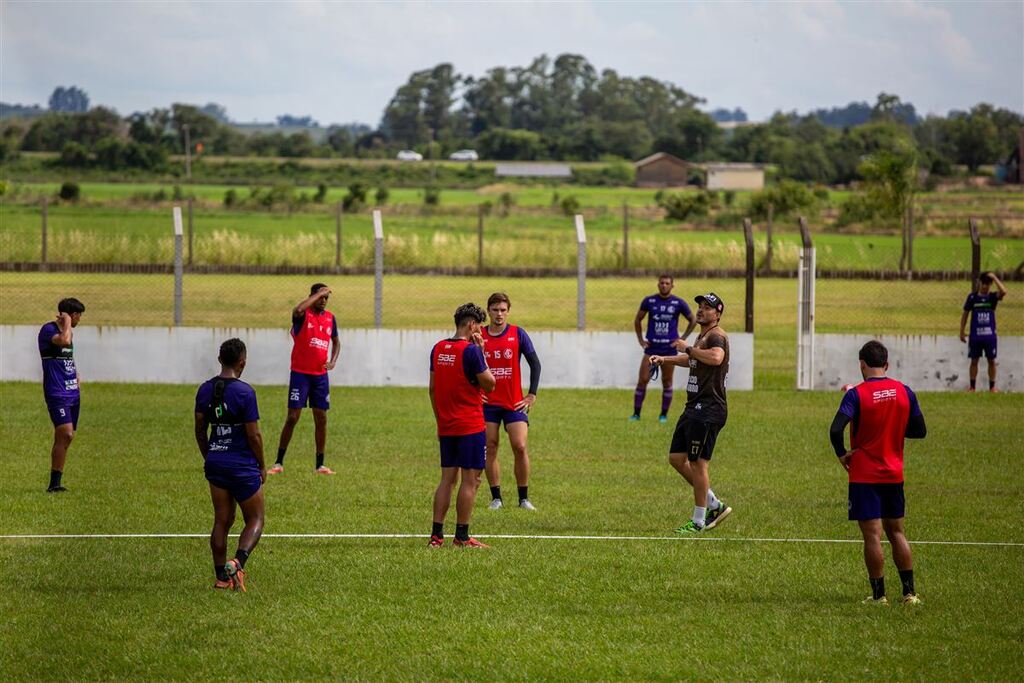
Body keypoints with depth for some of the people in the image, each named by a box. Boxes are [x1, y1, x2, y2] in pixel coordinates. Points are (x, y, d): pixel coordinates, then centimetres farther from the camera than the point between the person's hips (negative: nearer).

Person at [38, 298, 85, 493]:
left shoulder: (68, 331, 17)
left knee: (64, 438, 8)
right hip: (56, 394, -9)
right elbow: (64, 341, -30)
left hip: (72, 392, 9)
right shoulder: (48, 330, -10)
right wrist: (67, 323, -14)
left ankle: (55, 483, 12)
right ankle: (54, 483, -19)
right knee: (66, 434, -20)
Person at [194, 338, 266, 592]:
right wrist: (262, 466, -1)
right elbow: (253, 435, -14)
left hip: (215, 464, 6)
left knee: (222, 521, 13)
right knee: (255, 520, 7)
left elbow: (200, 429, 10)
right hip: (243, 464, -5)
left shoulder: (205, 390, 3)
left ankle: (221, 577, 13)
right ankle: (237, 562, -17)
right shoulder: (244, 392, -15)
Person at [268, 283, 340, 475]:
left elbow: (336, 342, 23)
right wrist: (317, 294, -25)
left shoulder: (330, 318, 9)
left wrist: (333, 361, 4)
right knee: (292, 417, -7)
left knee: (321, 419, 4)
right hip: (300, 373, -5)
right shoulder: (303, 315, -8)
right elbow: (298, 310, -34)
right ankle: (279, 463, 0)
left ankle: (320, 465, 12)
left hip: (320, 375, 5)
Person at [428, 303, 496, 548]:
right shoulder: (471, 350, -14)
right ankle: (462, 536, -1)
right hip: (470, 426, -7)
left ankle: (436, 534, 7)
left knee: (447, 478, 10)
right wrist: (482, 354, -3)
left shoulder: (438, 349, 8)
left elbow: (432, 389, 13)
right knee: (470, 480, -1)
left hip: (446, 426, 7)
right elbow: (490, 384, -9)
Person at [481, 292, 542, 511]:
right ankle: (496, 498, 7)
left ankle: (524, 498, 1)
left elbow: (535, 364, 2)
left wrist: (531, 395, -4)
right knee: (490, 449, 0)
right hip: (487, 403, 1)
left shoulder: (518, 334, -1)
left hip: (514, 403, -1)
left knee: (520, 447, -8)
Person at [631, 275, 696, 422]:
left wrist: (682, 339, 3)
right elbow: (637, 320, 14)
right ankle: (636, 414, 2)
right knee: (642, 380, -5)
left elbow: (692, 321, 11)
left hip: (669, 348, -1)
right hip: (651, 348, 1)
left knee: (667, 382, 3)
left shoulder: (678, 303, 0)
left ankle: (664, 415, 13)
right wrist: (640, 340, 6)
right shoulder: (649, 301, 2)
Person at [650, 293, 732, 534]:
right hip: (694, 407, 10)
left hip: (708, 410, -10)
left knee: (697, 462, -6)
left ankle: (698, 521, 3)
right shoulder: (702, 336, 19)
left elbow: (716, 357, -36)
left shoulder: (717, 336, -13)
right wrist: (665, 359, 32)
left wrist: (688, 348, -24)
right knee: (676, 458, 12)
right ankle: (715, 505, 20)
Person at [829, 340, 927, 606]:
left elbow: (836, 430, -24)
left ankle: (878, 594, 0)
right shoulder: (904, 392, 0)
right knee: (896, 532, 15)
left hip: (864, 475, -4)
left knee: (872, 534, -1)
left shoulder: (857, 394, -13)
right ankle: (909, 592, 13)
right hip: (894, 474, 4)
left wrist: (842, 454, -7)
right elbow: (920, 430, 7)